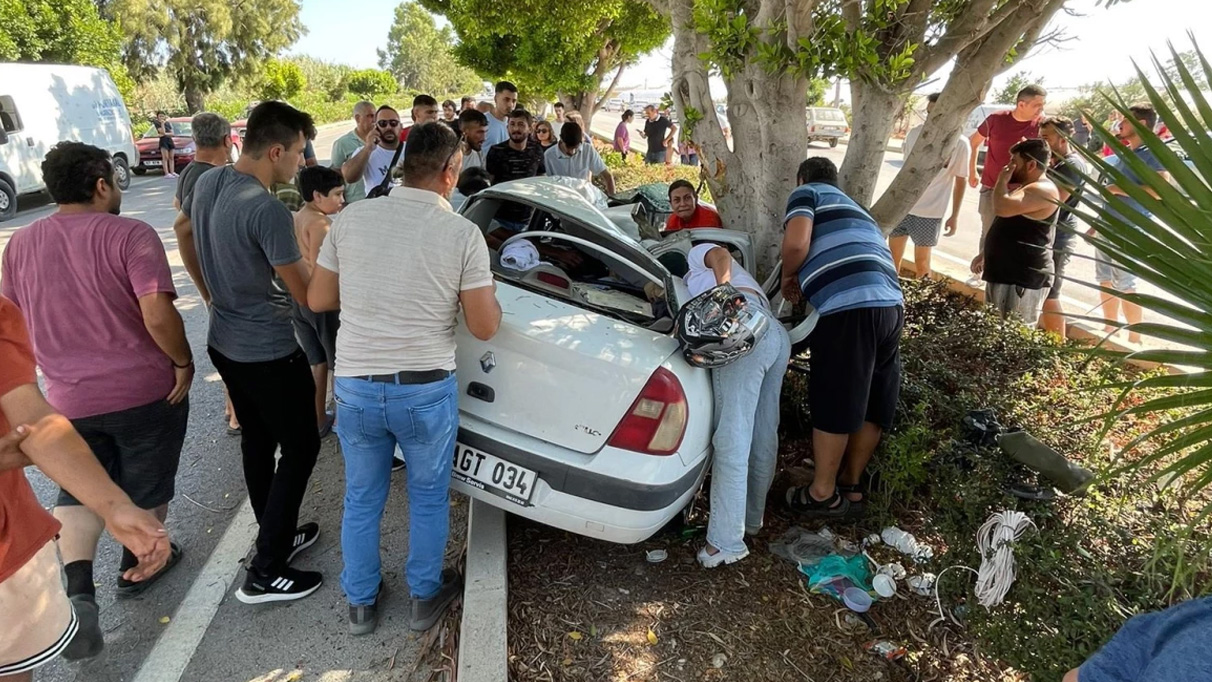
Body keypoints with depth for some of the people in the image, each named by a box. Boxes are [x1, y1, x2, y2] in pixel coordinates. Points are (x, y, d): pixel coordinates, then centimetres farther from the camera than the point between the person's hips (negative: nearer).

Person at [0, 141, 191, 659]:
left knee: (79, 490, 20)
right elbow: (158, 317, -26)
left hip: (69, 397, 4)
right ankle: (135, 567, 36)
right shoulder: (130, 234, -16)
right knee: (146, 487, 18)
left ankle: (78, 590, 5)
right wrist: (184, 362, -10)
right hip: (144, 388, -4)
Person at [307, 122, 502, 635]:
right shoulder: (462, 233, -12)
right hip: (427, 390, -2)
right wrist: (490, 296, 11)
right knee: (428, 497, 21)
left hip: (355, 386, 3)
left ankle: (360, 603, 39)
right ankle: (425, 597, 38)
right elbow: (484, 327, -9)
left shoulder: (350, 219, -4)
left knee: (361, 499, 22)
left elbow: (318, 300, 4)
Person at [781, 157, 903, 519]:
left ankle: (823, 494, 16)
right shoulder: (852, 207, 35)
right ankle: (850, 486, 29)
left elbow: (797, 244, -6)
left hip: (850, 306, -8)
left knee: (833, 403, 3)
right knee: (872, 404, 15)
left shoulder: (807, 194, 12)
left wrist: (788, 277, 12)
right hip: (891, 304, 8)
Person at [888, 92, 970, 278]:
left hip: (930, 212, -4)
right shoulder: (915, 133, 2)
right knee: (892, 256, 10)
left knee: (921, 261, 6)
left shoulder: (959, 143, -9)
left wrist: (955, 215, -2)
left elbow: (961, 181, -2)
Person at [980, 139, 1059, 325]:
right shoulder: (1027, 188, 18)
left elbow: (1002, 208, -32)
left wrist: (1002, 180, -14)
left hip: (1023, 279, -11)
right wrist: (984, 255, 28)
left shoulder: (1042, 190, -17)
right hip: (1004, 274, 11)